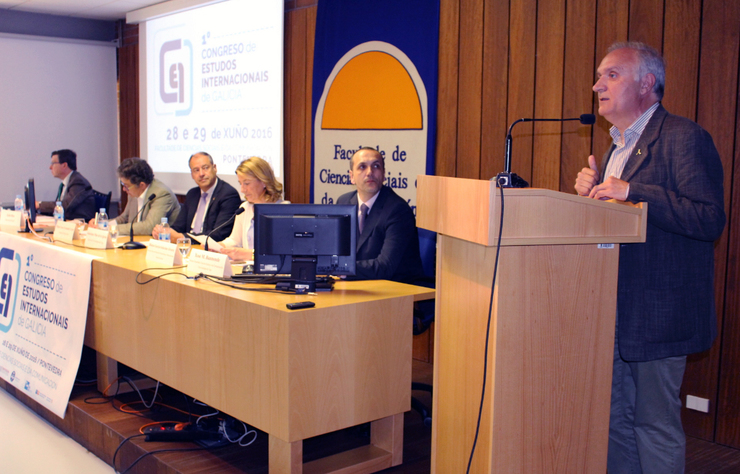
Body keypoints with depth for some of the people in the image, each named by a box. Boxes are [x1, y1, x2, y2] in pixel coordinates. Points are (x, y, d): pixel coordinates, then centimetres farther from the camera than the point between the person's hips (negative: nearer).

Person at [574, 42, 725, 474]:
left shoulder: (684, 138, -12)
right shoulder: (617, 147, 16)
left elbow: (710, 220, -23)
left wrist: (632, 191, -27)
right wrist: (593, 193, 2)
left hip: (658, 313, -8)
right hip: (615, 311, 9)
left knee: (656, 426, 3)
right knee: (616, 420, 17)